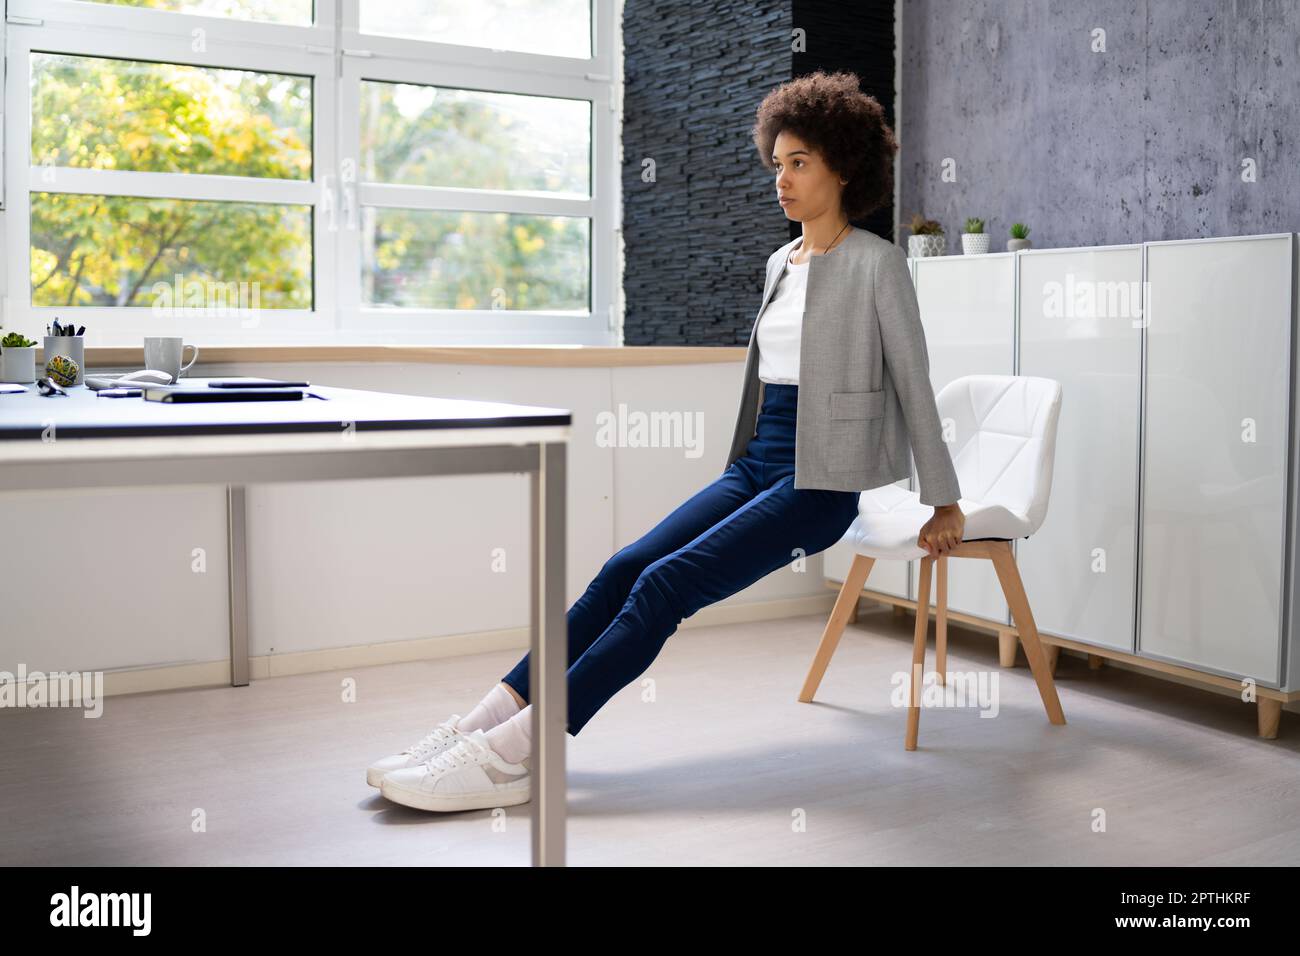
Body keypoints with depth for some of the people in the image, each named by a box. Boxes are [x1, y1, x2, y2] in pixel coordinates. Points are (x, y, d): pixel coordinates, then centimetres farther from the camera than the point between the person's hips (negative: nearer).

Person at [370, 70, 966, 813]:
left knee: (663, 585, -23)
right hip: (756, 466, 7)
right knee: (623, 571, -11)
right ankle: (484, 723, -16)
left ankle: (513, 755, -28)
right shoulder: (781, 264, 17)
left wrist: (944, 502, -2)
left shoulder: (877, 262, -5)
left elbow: (915, 386, -4)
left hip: (822, 482, -7)